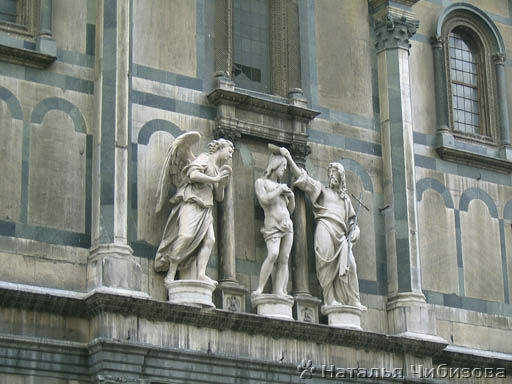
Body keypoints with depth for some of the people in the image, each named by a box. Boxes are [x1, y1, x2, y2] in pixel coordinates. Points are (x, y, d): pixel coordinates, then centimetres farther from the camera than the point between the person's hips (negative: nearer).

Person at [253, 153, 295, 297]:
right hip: (272, 226, -6)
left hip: (287, 225, 6)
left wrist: (291, 196, 7)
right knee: (273, 254, -24)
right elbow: (265, 199, -13)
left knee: (284, 259, -4)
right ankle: (260, 289, -22)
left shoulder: (280, 185, 21)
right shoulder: (261, 182, 5)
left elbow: (291, 209, 24)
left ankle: (280, 291, -9)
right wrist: (280, 190, -4)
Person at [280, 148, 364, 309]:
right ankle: (330, 300, -18)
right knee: (328, 265, -15)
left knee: (348, 264, -7)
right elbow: (301, 177, 7)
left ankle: (352, 301, -5)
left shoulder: (345, 197, 29)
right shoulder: (322, 189, 16)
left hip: (341, 233, 4)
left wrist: (353, 232, 9)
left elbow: (351, 219, 29)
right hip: (326, 229, -4)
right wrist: (289, 158, -1)